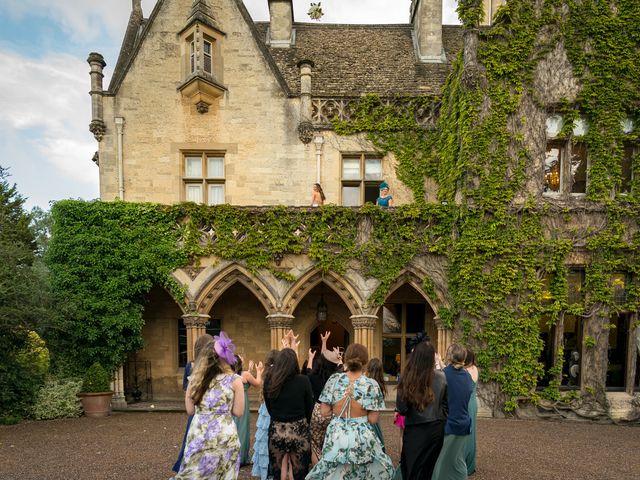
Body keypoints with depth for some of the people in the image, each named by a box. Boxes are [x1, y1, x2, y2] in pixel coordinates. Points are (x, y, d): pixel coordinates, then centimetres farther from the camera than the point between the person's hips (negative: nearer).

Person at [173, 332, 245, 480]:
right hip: (224, 436, -2)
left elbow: (190, 410, 8)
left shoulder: (195, 378, 2)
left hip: (198, 434, 3)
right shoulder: (234, 380, -7)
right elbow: (238, 412, -3)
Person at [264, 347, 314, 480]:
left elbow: (269, 407, 7)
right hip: (299, 430, -1)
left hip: (276, 430, 2)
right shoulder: (303, 381, -13)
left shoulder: (269, 381, -6)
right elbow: (310, 407, 0)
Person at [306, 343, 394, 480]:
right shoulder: (371, 385, -13)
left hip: (336, 436, 2)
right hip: (361, 437, -2)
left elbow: (324, 411, -3)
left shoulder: (334, 380, -8)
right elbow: (373, 419, -9)